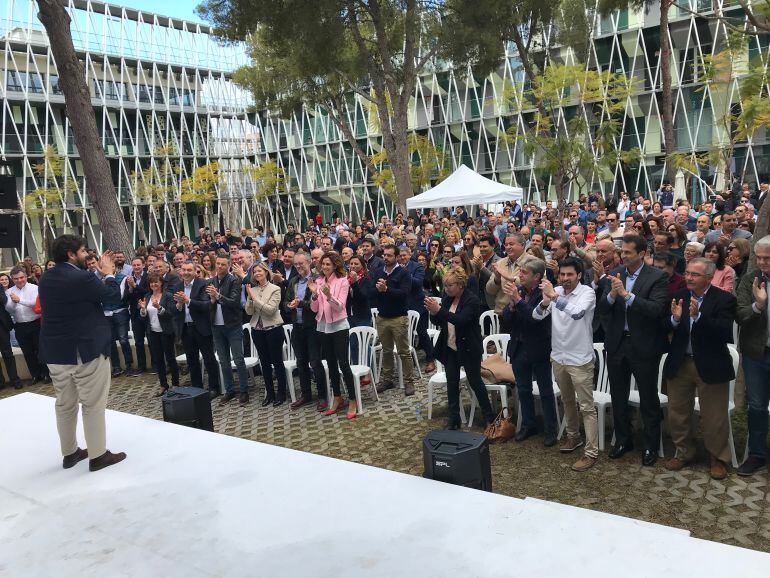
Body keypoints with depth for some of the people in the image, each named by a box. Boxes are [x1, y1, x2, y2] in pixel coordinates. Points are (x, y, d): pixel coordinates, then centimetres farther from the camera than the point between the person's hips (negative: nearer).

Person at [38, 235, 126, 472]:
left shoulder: (46, 279, 6)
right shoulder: (82, 278, -20)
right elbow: (112, 294, -7)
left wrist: (100, 273, 16)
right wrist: (108, 273, 8)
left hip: (56, 350, 8)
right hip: (85, 350, -8)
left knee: (65, 403, 16)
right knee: (93, 404, 2)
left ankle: (69, 452, 27)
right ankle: (98, 455, 9)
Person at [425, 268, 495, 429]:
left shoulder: (472, 300, -16)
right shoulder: (447, 298, 4)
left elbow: (461, 320, -28)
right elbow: (439, 322, 7)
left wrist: (439, 310, -33)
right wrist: (433, 312, -14)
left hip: (468, 348, -6)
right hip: (450, 348, 6)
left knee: (475, 382, 5)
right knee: (452, 383, 9)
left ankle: (489, 416, 22)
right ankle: (453, 419, 19)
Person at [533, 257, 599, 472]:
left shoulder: (587, 292, -13)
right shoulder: (555, 291, 0)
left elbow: (577, 313, -32)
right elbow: (537, 316, -5)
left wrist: (554, 296, -30)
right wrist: (545, 301, -25)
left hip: (580, 359, -5)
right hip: (558, 356, 6)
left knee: (587, 407, 0)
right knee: (567, 401, 21)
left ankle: (591, 452, 6)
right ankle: (573, 436, 39)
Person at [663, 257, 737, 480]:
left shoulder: (724, 299, -10)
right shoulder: (679, 297, 0)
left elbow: (725, 333, -21)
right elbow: (666, 329, -2)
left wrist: (698, 316, -32)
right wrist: (675, 318, -23)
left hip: (710, 366, -4)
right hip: (679, 364, 4)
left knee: (714, 417, 7)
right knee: (677, 413, 13)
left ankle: (718, 459, 28)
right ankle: (684, 453, 33)